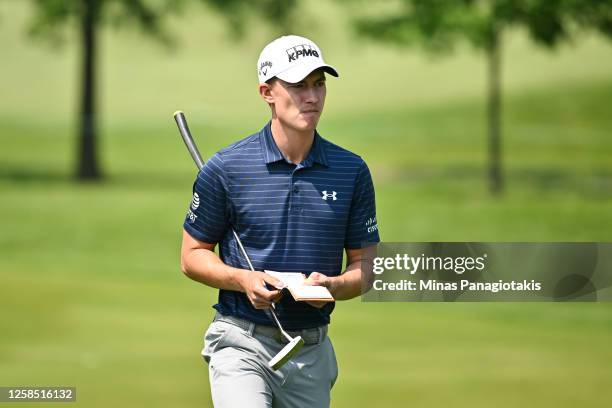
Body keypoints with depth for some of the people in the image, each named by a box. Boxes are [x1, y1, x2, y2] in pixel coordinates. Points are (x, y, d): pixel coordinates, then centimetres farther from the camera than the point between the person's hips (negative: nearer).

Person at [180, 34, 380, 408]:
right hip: (242, 343, -4)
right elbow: (193, 255, 5)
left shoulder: (351, 171, 4)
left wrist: (334, 286, -13)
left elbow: (365, 265, 9)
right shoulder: (226, 167, -3)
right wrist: (243, 279, -14)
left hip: (312, 349, 4)